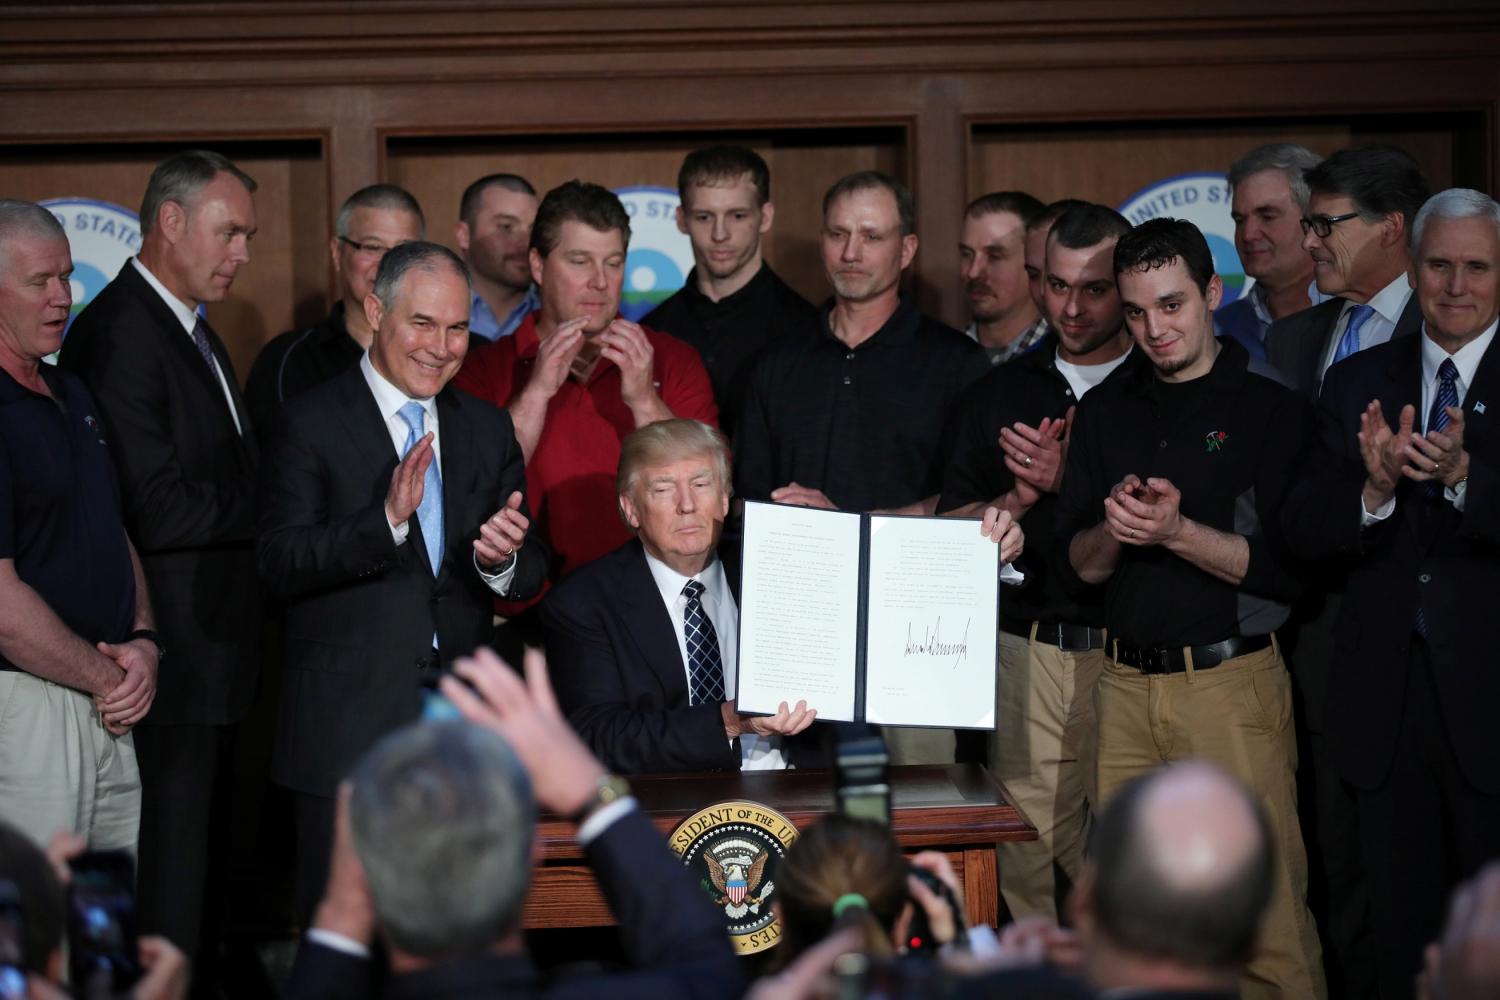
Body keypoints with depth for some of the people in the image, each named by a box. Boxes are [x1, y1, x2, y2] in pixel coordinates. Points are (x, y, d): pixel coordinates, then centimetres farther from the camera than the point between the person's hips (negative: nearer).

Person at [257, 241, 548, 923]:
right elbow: (280, 565, -14)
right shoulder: (312, 424, -3)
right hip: (349, 731, -5)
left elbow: (531, 577, 9)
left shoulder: (488, 430, 13)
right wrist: (386, 518, -27)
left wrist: (503, 559, -15)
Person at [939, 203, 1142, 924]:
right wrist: (1019, 498, -4)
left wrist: (1070, 480, -10)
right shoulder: (997, 394, 15)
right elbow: (951, 530, 13)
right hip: (1026, 658, 2)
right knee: (1023, 870, -1)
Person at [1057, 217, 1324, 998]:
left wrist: (1176, 532, -18)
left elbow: (1290, 568, -6)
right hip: (1125, 684, 4)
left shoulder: (1271, 408, 0)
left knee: (1266, 914, -7)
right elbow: (1077, 566, 12)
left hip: (1231, 679, -4)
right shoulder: (1105, 413, 14)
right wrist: (1113, 531, -10)